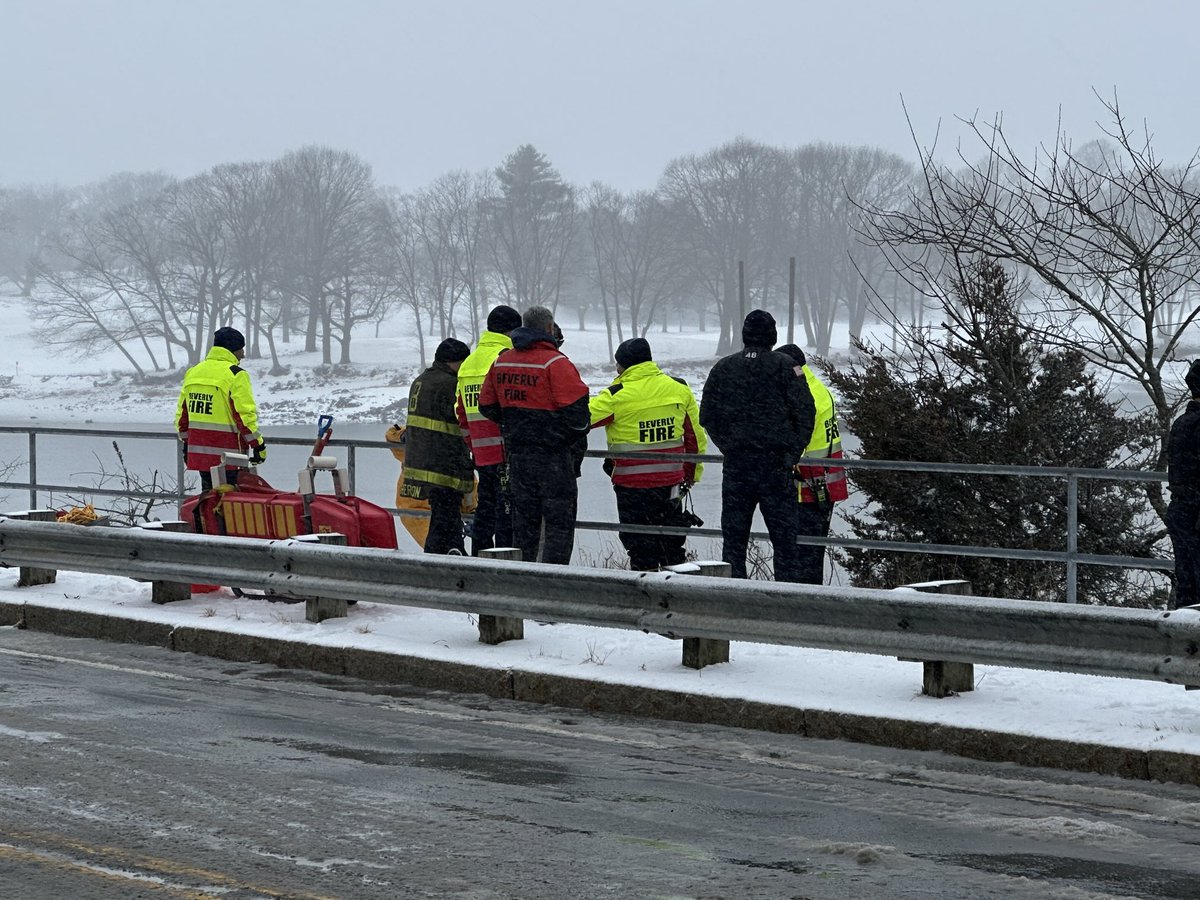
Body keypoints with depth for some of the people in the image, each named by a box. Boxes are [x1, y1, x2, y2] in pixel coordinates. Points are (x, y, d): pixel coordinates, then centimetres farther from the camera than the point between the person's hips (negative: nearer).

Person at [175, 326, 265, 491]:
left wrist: (186, 443, 26)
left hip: (198, 451, 7)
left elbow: (182, 414, 18)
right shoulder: (235, 375, -10)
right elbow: (245, 415, -15)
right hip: (228, 453, -7)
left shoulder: (192, 372, 13)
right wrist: (259, 445, -8)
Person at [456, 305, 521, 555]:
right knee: (508, 510, -6)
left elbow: (462, 413, 20)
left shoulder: (469, 363, 15)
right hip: (506, 450, -8)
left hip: (481, 453, 8)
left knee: (485, 509, 15)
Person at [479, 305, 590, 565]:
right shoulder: (555, 363, -14)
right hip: (553, 455, -6)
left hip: (516, 453, 6)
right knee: (560, 522, 0)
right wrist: (581, 428, 2)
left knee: (523, 520, 14)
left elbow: (487, 405, 15)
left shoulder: (501, 361, 8)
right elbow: (575, 407, -18)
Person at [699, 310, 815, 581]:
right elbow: (805, 413, -6)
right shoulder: (784, 366, -3)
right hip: (776, 464, -2)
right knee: (784, 537, 2)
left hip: (736, 465, 2)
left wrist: (729, 447, 12)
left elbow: (707, 417, 8)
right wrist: (792, 452, 2)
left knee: (733, 536, 8)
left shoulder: (723, 368, 6)